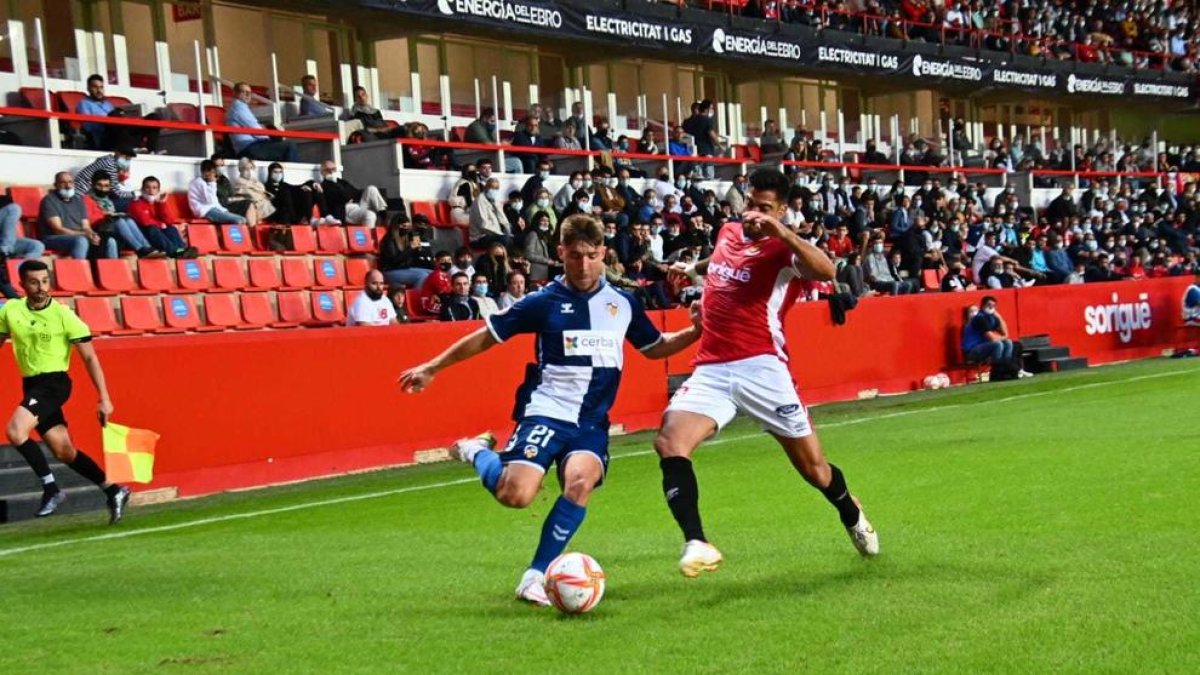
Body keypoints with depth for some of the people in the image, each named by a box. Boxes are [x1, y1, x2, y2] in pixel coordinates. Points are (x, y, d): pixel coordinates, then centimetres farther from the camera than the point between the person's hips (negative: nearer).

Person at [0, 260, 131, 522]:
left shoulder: (63, 314, -10)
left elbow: (89, 357, -7)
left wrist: (104, 398, -12)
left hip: (54, 383, -5)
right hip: (31, 384, 5)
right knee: (64, 451, 6)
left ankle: (51, 488, -12)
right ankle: (113, 491, 19)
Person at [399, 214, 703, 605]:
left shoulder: (623, 304, 9)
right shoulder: (544, 301, -1)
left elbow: (655, 347, 24)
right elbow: (487, 336, 6)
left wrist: (695, 332, 5)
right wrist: (433, 367, 7)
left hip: (592, 422, 2)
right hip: (546, 412, -2)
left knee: (580, 482, -29)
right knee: (515, 495, -22)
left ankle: (536, 575, -15)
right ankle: (479, 453, 13)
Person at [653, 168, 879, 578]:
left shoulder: (783, 248, -6)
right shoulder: (727, 233, 14)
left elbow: (826, 271, -30)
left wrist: (778, 230, -33)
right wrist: (694, 269, 36)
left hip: (761, 369, -5)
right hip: (710, 370, 5)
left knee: (813, 467, 5)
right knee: (669, 441, -22)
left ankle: (853, 518, 39)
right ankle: (696, 544, -27)